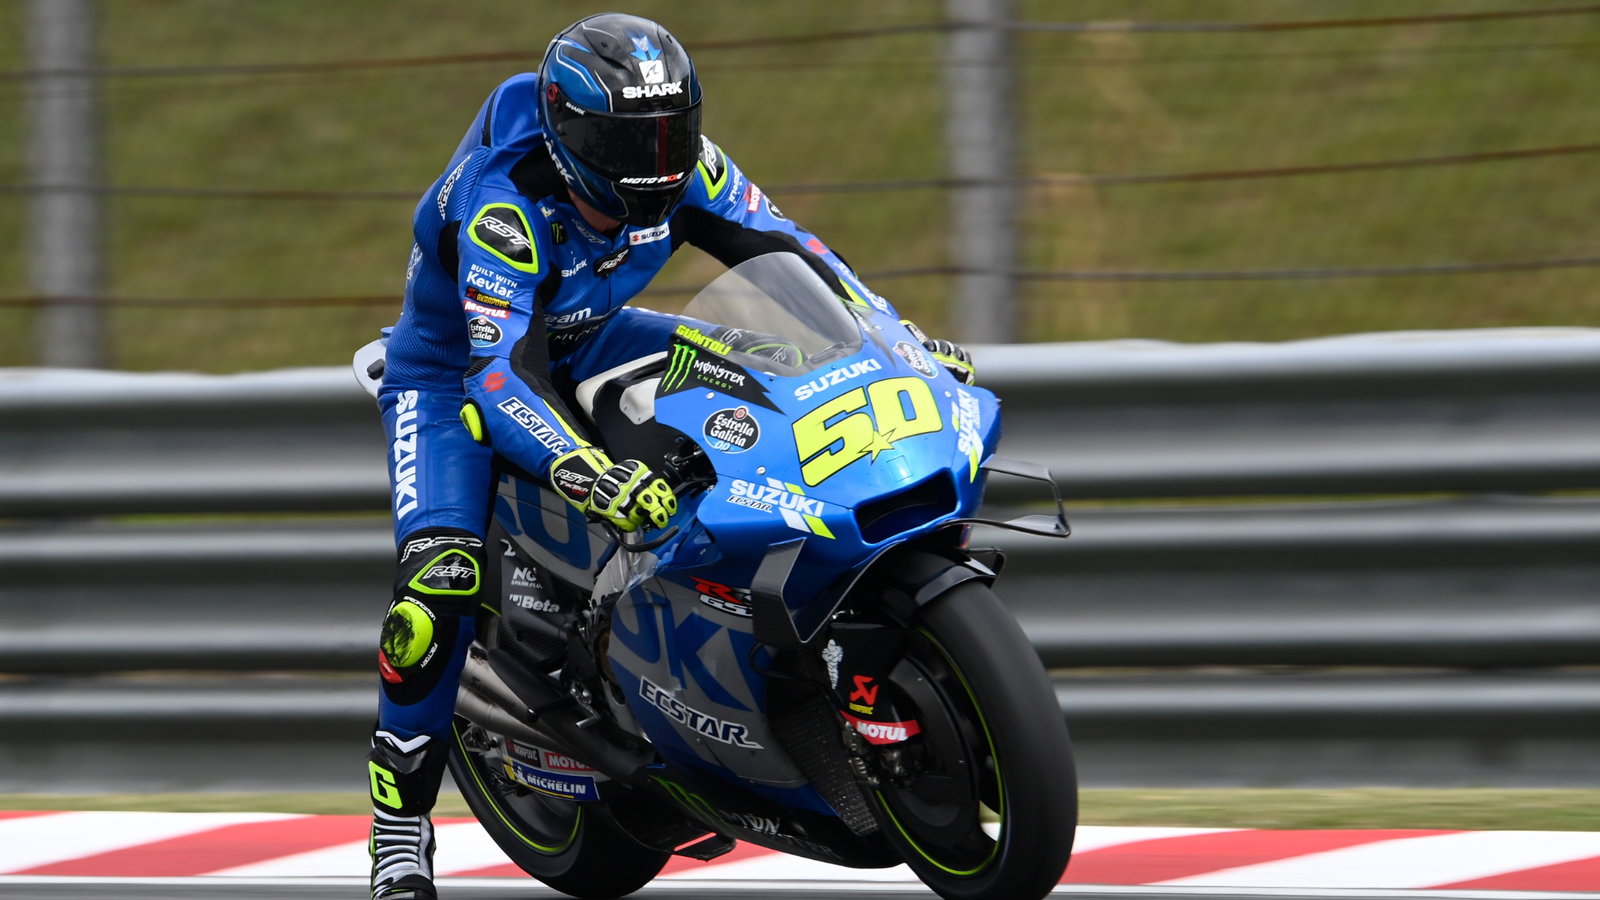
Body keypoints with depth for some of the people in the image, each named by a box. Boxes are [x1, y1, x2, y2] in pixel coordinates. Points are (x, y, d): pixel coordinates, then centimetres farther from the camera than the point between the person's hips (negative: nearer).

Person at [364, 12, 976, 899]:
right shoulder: (506, 207, -38)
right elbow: (501, 374, -47)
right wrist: (588, 472, -62)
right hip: (455, 367, -6)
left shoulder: (679, 164, -19)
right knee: (440, 581, -26)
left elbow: (777, 245, -6)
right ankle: (400, 825, -13)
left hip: (587, 344, 6)